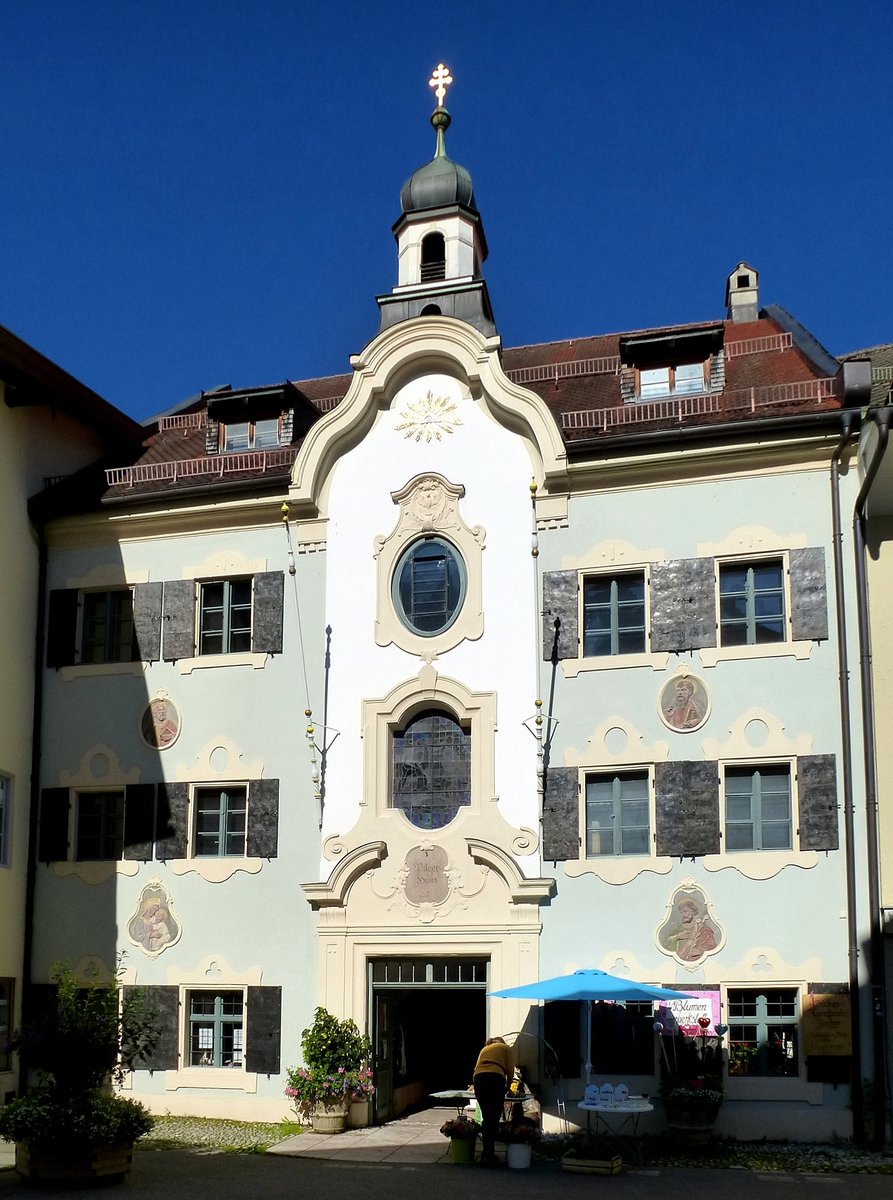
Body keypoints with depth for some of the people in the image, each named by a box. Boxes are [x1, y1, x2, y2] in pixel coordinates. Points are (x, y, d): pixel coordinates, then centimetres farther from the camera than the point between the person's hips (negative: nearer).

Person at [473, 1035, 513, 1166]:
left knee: (486, 1118, 10)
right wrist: (508, 1086, 24)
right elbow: (510, 1069, 11)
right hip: (496, 1078, -4)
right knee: (494, 1119, -2)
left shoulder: (485, 1049, 33)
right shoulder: (505, 1048, 22)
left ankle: (488, 1154, 9)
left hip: (478, 1078, 4)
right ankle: (488, 1156, -7)